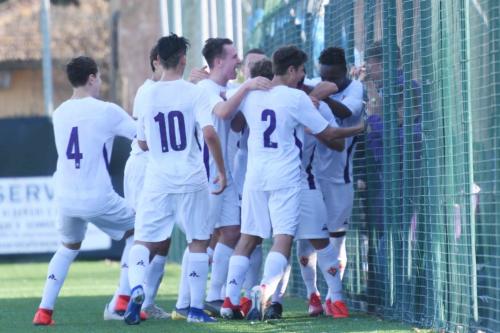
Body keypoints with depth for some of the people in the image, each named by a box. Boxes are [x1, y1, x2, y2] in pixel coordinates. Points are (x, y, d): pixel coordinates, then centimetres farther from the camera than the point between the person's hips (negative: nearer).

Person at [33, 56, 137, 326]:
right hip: (98, 199, -5)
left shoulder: (59, 113, 8)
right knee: (136, 233, 19)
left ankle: (44, 310, 14)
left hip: (65, 199, 5)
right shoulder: (106, 111, -8)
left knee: (68, 248, 27)